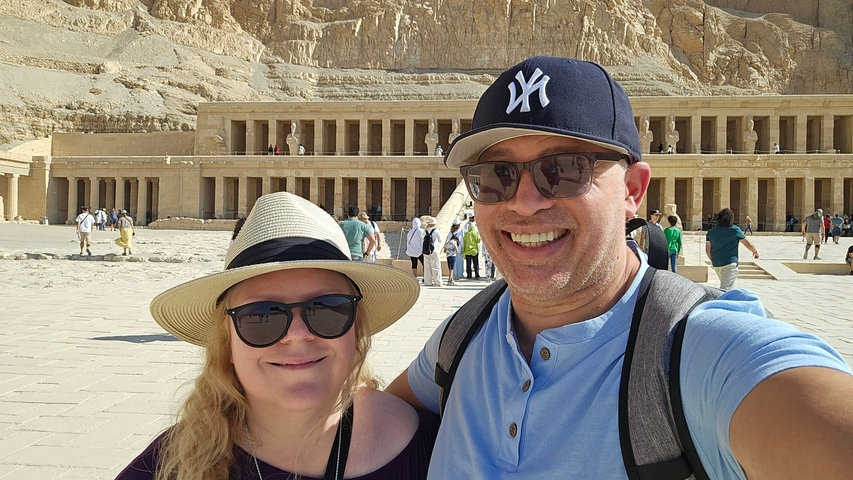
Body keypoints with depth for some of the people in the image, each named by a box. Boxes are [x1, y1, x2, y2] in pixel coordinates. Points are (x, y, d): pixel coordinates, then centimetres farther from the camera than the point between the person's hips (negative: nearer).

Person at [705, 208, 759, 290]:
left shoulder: (711, 232, 4)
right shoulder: (735, 230, -8)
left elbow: (707, 250, 9)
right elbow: (748, 244, 0)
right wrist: (755, 251, 20)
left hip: (716, 265, 6)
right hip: (730, 264, -6)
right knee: (726, 288, -10)